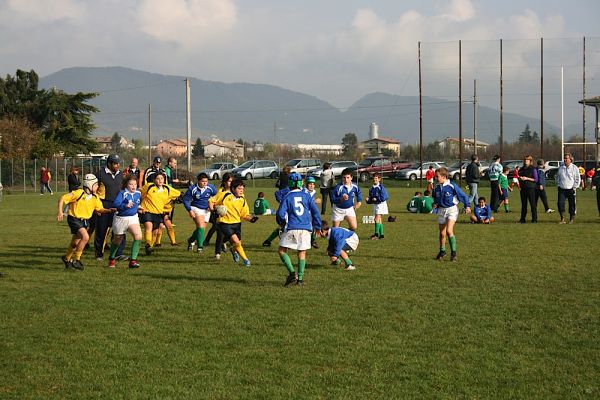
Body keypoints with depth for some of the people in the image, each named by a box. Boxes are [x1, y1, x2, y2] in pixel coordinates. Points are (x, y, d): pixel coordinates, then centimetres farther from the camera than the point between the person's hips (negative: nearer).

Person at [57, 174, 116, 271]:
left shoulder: (95, 197, 0)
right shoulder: (78, 194, -20)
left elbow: (100, 209, 8)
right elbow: (62, 199, -16)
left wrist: (109, 210, -10)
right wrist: (60, 212, -23)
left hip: (85, 221, 7)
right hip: (74, 219, -7)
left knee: (75, 243, 18)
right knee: (85, 237, -25)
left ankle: (67, 258, 43)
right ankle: (76, 260, -12)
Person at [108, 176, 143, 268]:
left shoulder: (138, 193, 2)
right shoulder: (122, 193, -15)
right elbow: (115, 204, -29)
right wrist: (125, 205, -40)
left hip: (133, 218, 3)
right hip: (121, 219, -3)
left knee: (138, 236, -22)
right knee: (117, 240, 14)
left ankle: (133, 260, -16)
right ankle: (112, 258, 40)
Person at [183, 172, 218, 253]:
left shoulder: (211, 188, -10)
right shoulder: (192, 189, -15)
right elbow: (185, 200, -6)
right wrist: (190, 210, -16)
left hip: (206, 210, 4)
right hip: (196, 208, -4)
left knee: (202, 229, 11)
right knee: (201, 226, -23)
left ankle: (191, 240, 41)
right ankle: (200, 246, -17)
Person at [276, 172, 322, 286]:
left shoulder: (287, 197, -2)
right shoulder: (307, 195, 4)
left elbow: (280, 214, -6)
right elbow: (315, 211, 3)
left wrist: (282, 223, 15)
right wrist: (317, 226, 13)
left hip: (291, 229, -3)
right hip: (306, 229, 3)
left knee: (282, 251, 8)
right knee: (302, 253, 12)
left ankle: (292, 273, -8)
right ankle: (300, 278, 6)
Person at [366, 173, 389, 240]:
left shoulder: (381, 187, -13)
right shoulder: (371, 188, 9)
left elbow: (384, 197, -17)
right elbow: (371, 198, 15)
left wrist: (376, 199, -16)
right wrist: (368, 200, -6)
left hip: (381, 204, -8)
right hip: (375, 205, 8)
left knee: (377, 219, -16)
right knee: (379, 220, 10)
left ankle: (376, 234, -17)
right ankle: (381, 234, 15)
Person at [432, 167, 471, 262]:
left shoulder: (452, 186, -14)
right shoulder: (437, 187, 3)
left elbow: (463, 196, -7)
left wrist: (467, 206, -15)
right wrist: (435, 204, 2)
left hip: (451, 209, -5)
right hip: (441, 210, 5)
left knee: (449, 231, -20)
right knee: (442, 233, 9)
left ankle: (453, 252, -11)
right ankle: (442, 251, 30)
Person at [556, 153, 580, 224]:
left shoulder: (574, 168, -2)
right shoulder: (561, 167, 9)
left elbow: (578, 179, 0)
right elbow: (557, 177, 20)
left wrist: (574, 187, -6)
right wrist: (558, 185, 9)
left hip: (571, 189, -3)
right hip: (562, 189, 3)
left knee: (572, 204, 2)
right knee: (560, 203, -10)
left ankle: (572, 219, 14)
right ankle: (562, 219, -4)